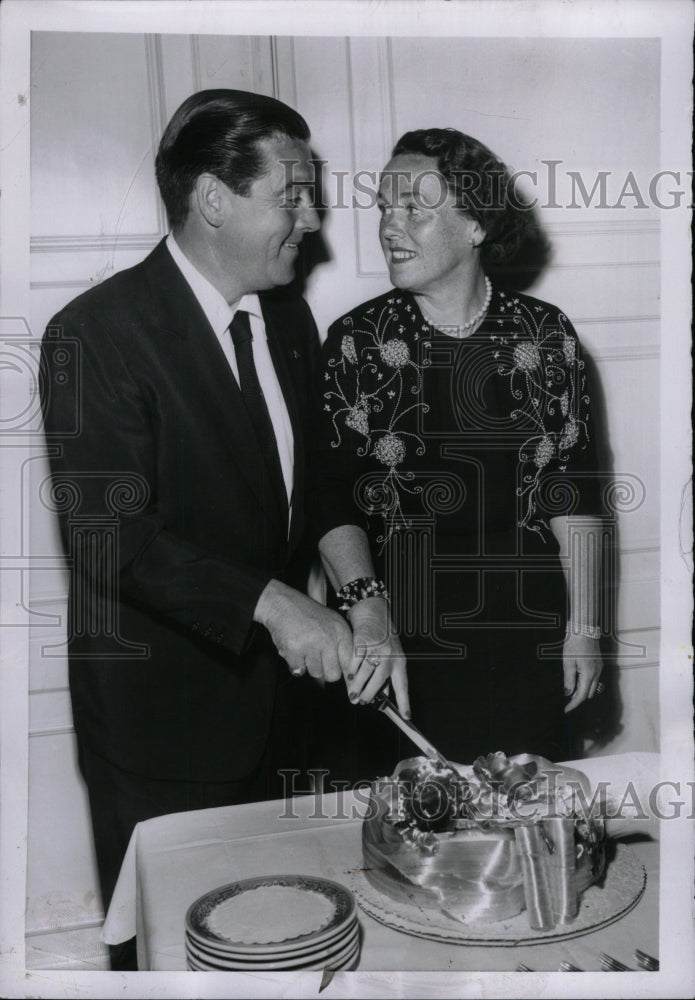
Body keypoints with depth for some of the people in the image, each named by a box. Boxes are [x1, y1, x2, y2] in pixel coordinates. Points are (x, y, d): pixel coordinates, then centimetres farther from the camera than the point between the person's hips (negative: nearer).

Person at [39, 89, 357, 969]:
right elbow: (108, 536, -24)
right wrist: (269, 602, -29)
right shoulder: (96, 334, -18)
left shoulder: (288, 317, 5)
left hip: (272, 690, 6)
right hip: (163, 712, -6)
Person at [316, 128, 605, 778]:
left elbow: (574, 492, 2)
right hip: (398, 640, -1)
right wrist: (370, 614, -21)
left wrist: (584, 627, 1)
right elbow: (333, 499, -7)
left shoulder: (545, 335, 0)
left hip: (528, 638, 1)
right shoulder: (356, 340, -2)